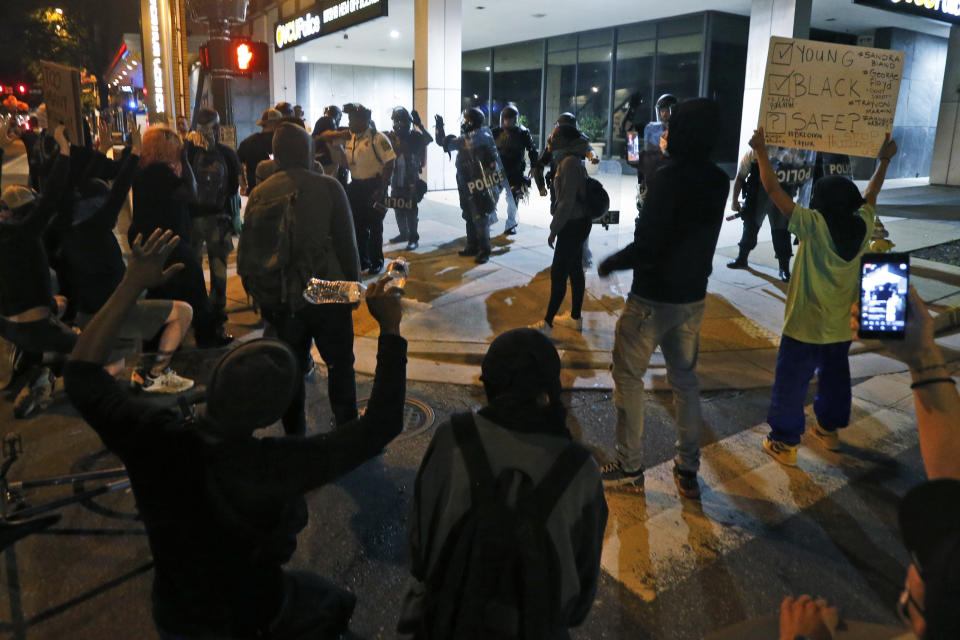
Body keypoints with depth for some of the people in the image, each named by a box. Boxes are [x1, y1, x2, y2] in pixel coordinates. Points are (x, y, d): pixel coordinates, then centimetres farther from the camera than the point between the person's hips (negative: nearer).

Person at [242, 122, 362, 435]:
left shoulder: (260, 194, 2)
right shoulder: (328, 187, -6)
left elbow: (247, 250, 5)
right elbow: (347, 243, -5)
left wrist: (257, 293, 16)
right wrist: (354, 284, 6)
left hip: (279, 301, 2)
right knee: (340, 364, 13)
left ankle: (294, 437, 25)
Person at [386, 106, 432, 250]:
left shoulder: (415, 136, -5)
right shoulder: (392, 137, 6)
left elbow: (429, 139, -22)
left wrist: (419, 125, -28)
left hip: (411, 180, -5)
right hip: (396, 180, 5)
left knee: (410, 210, -7)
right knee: (398, 208, 13)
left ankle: (413, 238, -1)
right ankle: (403, 233, 28)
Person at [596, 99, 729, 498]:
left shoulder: (666, 179, -21)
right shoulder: (718, 181, 2)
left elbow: (646, 246, -23)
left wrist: (610, 264, -6)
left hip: (653, 297, -7)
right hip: (693, 296, 7)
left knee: (629, 376, 7)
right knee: (685, 379, 17)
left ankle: (630, 466, 15)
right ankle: (688, 470, 23)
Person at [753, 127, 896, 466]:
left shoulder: (814, 225, -19)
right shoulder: (863, 227, -4)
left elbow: (774, 190, -17)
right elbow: (871, 194, 16)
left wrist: (762, 153, -8)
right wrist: (884, 160, 32)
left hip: (804, 326, -6)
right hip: (842, 327, 6)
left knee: (791, 383, 5)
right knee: (835, 376, 23)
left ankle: (785, 443, 11)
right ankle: (830, 429, 39)